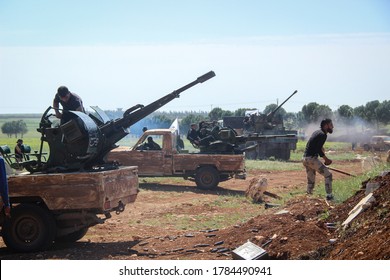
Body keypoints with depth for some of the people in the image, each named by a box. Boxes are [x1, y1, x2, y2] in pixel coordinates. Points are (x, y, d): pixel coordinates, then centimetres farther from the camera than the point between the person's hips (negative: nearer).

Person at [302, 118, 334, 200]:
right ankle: (329, 195, -6)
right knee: (328, 175, -4)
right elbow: (318, 149, -19)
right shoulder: (323, 135, -12)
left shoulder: (317, 132, 17)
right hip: (312, 158, -9)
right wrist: (326, 159, -12)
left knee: (311, 179, 17)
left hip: (305, 158, 9)